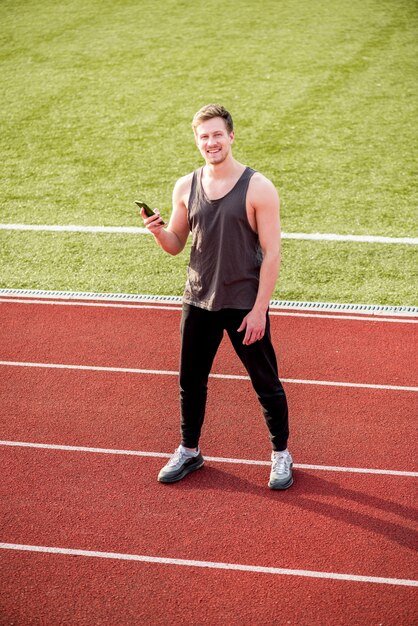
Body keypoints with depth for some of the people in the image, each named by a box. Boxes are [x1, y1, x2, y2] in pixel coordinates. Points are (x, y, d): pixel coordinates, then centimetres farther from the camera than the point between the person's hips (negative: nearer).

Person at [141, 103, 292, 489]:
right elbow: (176, 245, 11)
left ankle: (281, 454, 26)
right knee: (190, 381, 14)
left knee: (266, 383, 7)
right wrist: (158, 231, -13)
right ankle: (189, 451, 33)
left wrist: (259, 310, -15)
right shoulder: (185, 187, 3)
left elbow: (272, 253, -11)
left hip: (245, 305, -4)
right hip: (198, 302, 4)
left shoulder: (258, 188, -10)